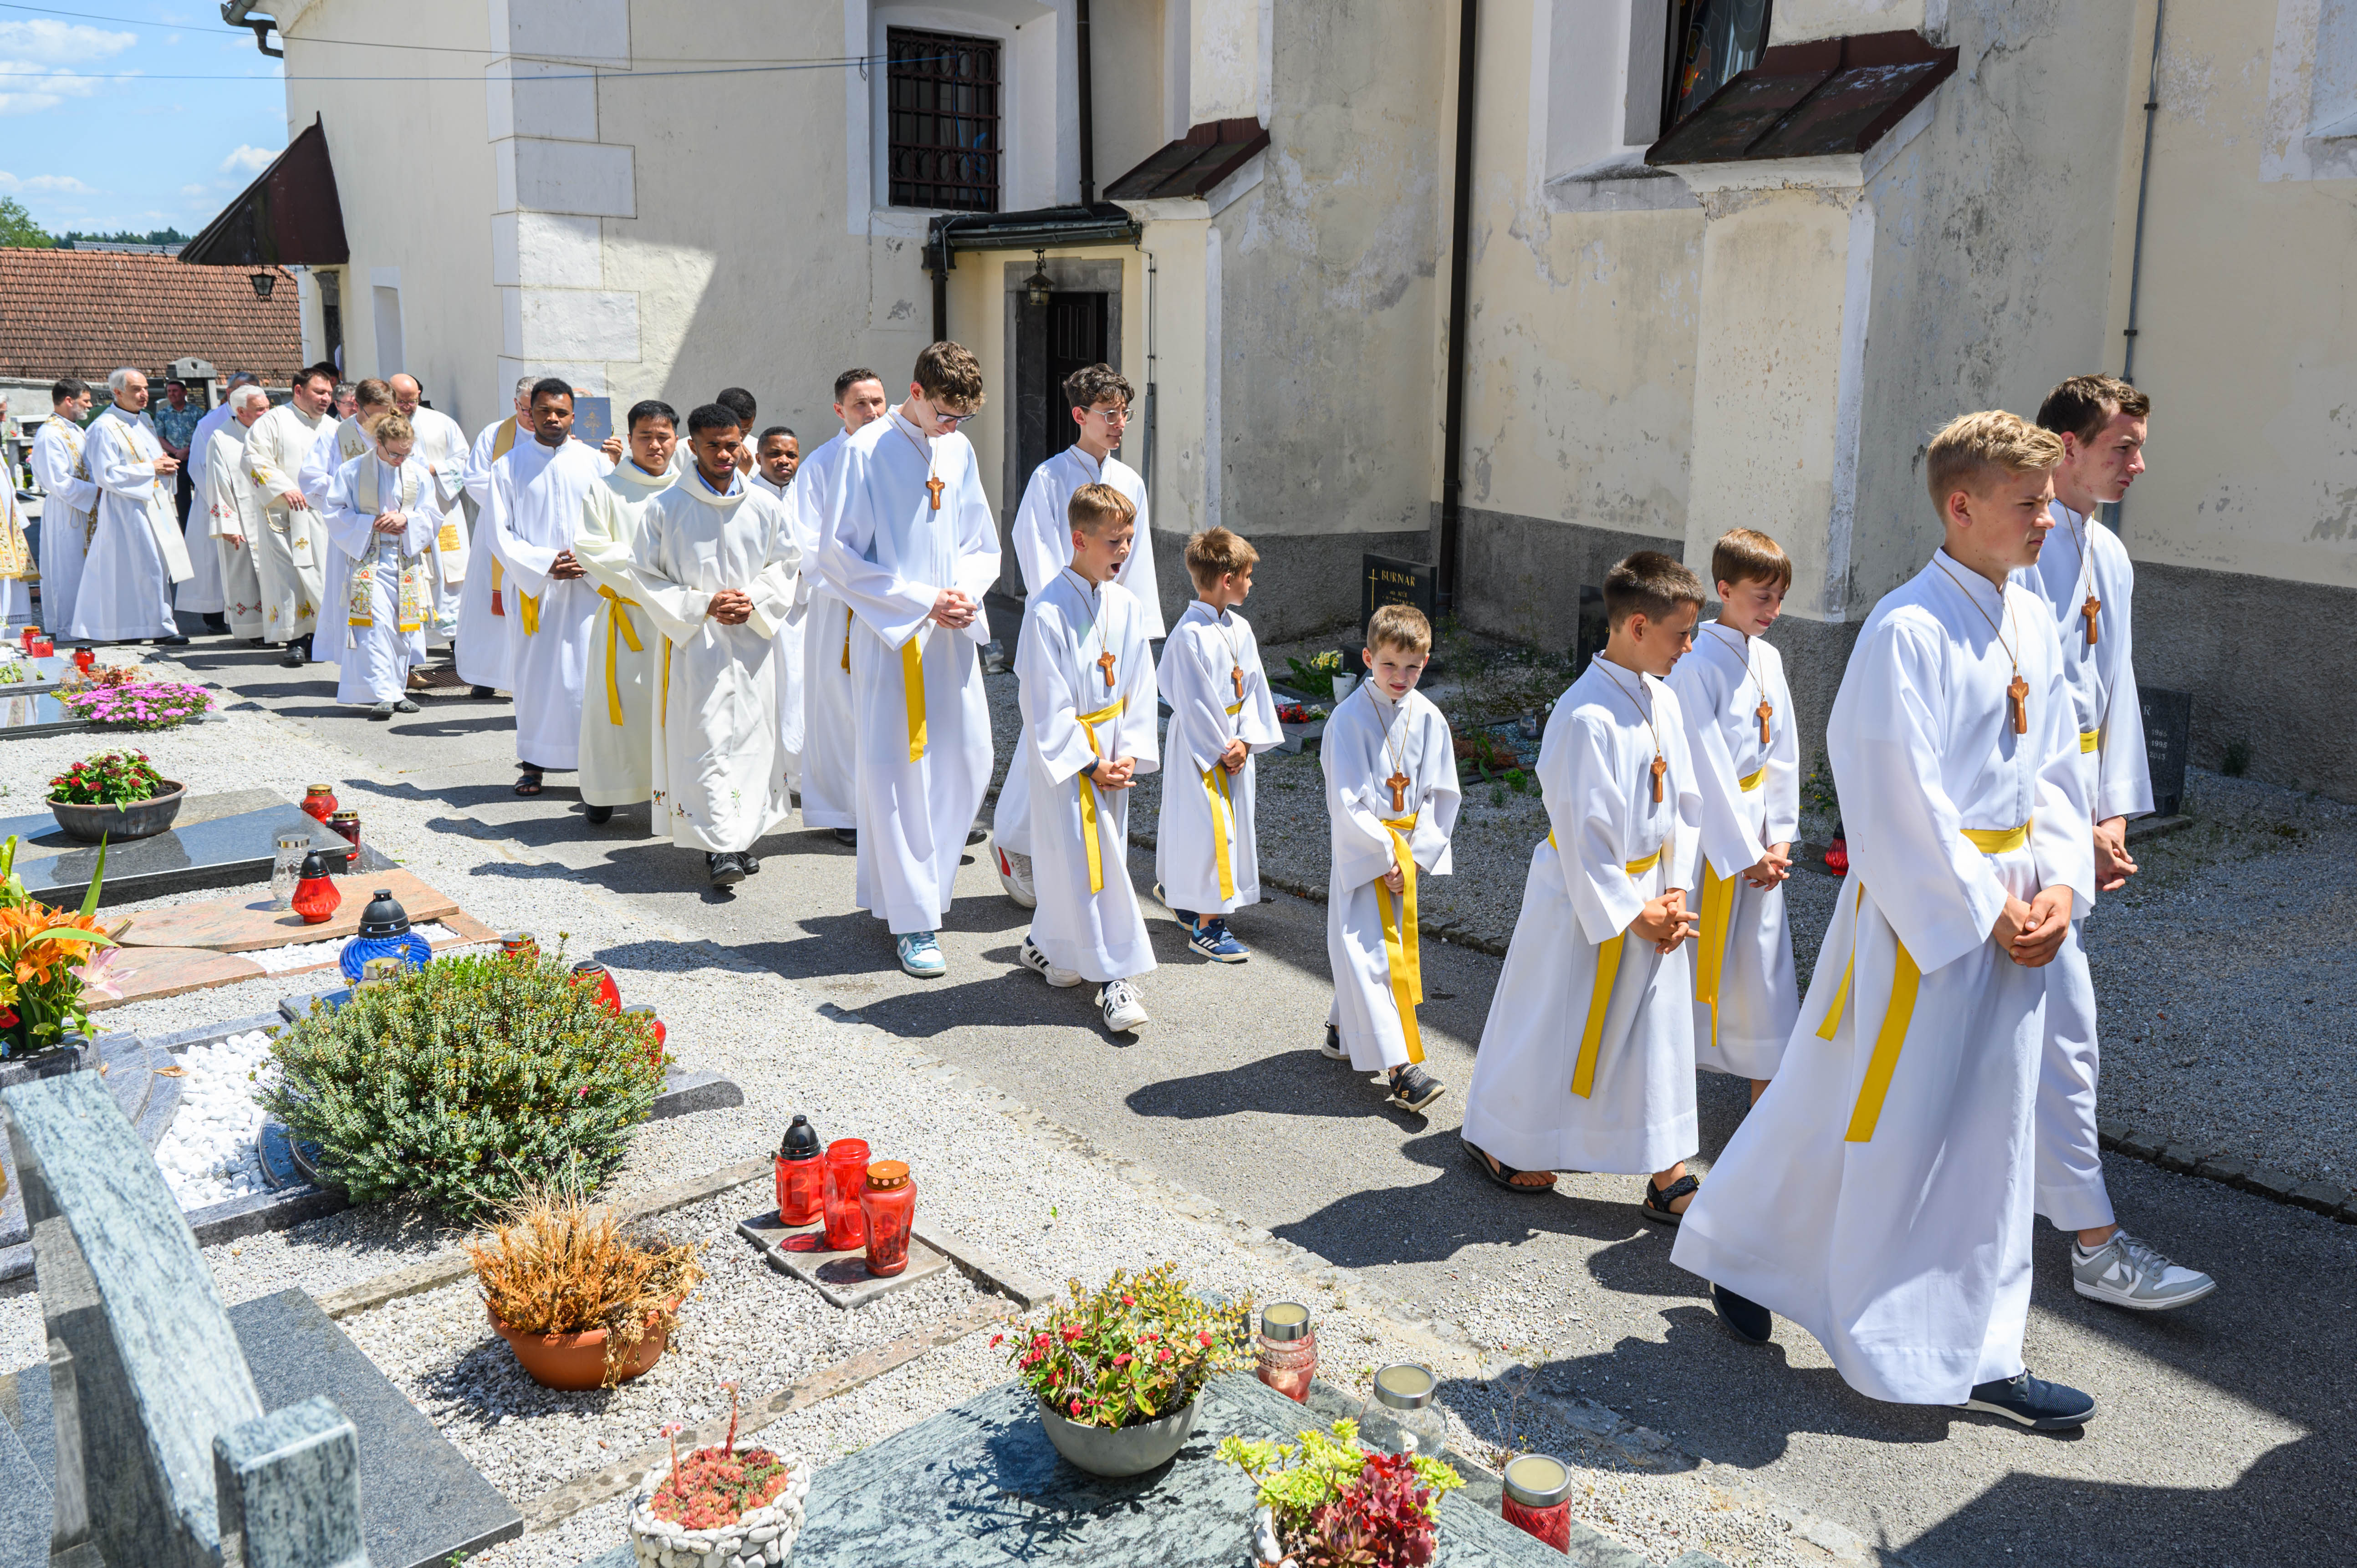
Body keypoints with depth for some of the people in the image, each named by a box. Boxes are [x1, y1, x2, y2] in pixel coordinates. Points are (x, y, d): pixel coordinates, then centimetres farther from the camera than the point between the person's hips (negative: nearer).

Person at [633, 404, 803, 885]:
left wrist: (754, 601, -8)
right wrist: (703, 606, -11)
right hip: (695, 644, -3)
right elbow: (647, 577, 1)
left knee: (752, 732, 5)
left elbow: (785, 567, 11)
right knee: (705, 739, -7)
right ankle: (719, 848, -7)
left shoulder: (765, 506, 5)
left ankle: (742, 837, 18)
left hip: (754, 641, 3)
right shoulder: (664, 508, -2)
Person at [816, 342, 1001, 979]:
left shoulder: (959, 450, 10)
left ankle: (897, 884, 25)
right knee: (896, 771, -3)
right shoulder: (869, 450, -8)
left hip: (952, 636, 6)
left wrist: (966, 590, -4)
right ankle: (912, 920, 6)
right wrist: (923, 601, -14)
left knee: (968, 763, 7)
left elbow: (983, 544, 17)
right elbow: (838, 554, -10)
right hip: (891, 635, -6)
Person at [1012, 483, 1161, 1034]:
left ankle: (1046, 946, 32)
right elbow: (1047, 705, -15)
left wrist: (1128, 755, -3)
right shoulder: (1047, 611, -16)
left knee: (1078, 858, 13)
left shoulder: (1127, 608, 3)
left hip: (1111, 757, 6)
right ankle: (1116, 978, 1)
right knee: (1088, 860, -4)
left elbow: (1139, 690, 7)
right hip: (1063, 756, -6)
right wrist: (1089, 763, -15)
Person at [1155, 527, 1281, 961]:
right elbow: (1193, 702, -19)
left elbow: (1253, 686, 7)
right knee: (1209, 828, -5)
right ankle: (1207, 924, 6)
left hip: (1233, 744, 8)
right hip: (1199, 746, -8)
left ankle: (1174, 885, 40)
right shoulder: (1189, 635, -20)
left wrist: (1245, 740, -5)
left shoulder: (1240, 629, 6)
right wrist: (1220, 747, -14)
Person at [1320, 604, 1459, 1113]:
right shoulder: (1349, 719, -15)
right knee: (1367, 949, -9)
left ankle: (1344, 1028, 35)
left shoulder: (1428, 718, 0)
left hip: (1408, 849, 5)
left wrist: (1417, 854, -2)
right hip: (1361, 850, -5)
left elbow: (1440, 794, 6)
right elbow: (1346, 803, -16)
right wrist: (1384, 857, -15)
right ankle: (1401, 1068, -10)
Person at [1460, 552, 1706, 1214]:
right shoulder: (1586, 717, -24)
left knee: (1660, 1031, 12)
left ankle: (1666, 1176, 23)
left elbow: (1686, 799, 9)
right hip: (1586, 898, -7)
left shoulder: (1664, 700, 2)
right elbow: (1583, 834, -21)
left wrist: (1675, 892, 1)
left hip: (1651, 895, 8)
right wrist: (1628, 913, -16)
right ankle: (1496, 1138, 31)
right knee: (1550, 1026, 9)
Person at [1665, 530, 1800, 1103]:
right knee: (1698, 954, 2)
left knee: (1764, 960, 12)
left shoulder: (1769, 658, 7)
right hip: (1710, 829, -7)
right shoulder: (1697, 665, -17)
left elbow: (1782, 751, 11)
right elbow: (1707, 769, -17)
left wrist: (1780, 837, 5)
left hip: (1757, 827, 7)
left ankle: (1768, 1084, 23)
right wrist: (1745, 852, -15)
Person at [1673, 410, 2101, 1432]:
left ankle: (1979, 1356, 26)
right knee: (1881, 1112, 3)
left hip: (2012, 910, 8)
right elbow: (1902, 800, -19)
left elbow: (2055, 766, 14)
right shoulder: (1908, 630, -17)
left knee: (1992, 1128, 13)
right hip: (1922, 909, -8)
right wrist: (1984, 908, -16)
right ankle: (1739, 1251, 26)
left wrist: (2058, 883, 0)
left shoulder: (2030, 624, 9)